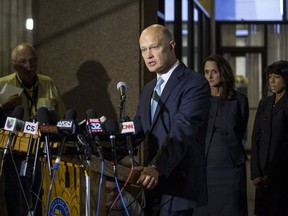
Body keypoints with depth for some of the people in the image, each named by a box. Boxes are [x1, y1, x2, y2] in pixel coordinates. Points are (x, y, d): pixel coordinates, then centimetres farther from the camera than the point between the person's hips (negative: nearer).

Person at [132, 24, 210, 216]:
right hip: (153, 183, 7)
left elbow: (181, 132, -23)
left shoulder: (195, 84, -10)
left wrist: (157, 168, -34)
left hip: (178, 185, -7)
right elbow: (137, 130, 12)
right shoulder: (148, 89, 17)